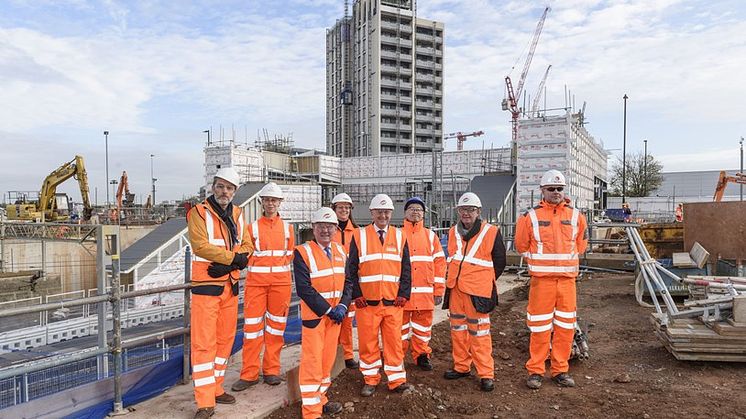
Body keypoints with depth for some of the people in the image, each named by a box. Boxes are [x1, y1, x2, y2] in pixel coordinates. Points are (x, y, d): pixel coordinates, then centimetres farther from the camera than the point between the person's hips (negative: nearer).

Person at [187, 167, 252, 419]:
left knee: (225, 339, 13)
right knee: (204, 343, -4)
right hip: (206, 287, -6)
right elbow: (201, 245, -20)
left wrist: (227, 264, -14)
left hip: (231, 286, 6)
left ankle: (216, 389, 29)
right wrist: (235, 257, -17)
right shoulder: (199, 212, -7)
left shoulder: (237, 214, 10)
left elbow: (247, 247, 3)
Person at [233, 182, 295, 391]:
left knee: (276, 325, 7)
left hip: (281, 280, 1)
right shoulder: (252, 227, 3)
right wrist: (259, 267, -1)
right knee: (252, 325, -1)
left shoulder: (287, 228, 7)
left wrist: (279, 268, 7)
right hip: (256, 280, -1)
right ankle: (249, 374, 10)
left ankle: (271, 370, 20)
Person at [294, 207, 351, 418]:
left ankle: (320, 399, 31)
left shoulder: (340, 251, 8)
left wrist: (342, 306, -8)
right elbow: (304, 288, -16)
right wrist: (327, 309, -16)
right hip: (314, 314, -6)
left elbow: (348, 282, 8)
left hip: (335, 314, 6)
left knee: (328, 360, 15)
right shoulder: (302, 252, -11)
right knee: (312, 362, -2)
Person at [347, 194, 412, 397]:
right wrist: (356, 295, -6)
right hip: (367, 301, -1)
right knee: (367, 342, 7)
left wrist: (403, 294, 0)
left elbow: (406, 268, 9)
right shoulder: (359, 236, 2)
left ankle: (396, 380, 18)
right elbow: (351, 269, 2)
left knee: (394, 341, 6)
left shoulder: (400, 237, 9)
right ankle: (370, 380, 22)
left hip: (393, 302, 2)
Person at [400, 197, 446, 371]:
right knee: (401, 326, 7)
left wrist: (439, 290, 2)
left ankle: (422, 355, 25)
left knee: (423, 326, 9)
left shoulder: (431, 236, 9)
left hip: (425, 292, 2)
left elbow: (439, 263, 7)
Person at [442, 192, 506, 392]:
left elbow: (499, 263, 1)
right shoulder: (453, 232, 10)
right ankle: (461, 367, 29)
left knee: (479, 333, -3)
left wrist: (484, 282, 3)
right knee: (458, 330, 14)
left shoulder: (491, 232, -6)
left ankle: (486, 374, 8)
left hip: (477, 292, -6)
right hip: (455, 290, 6)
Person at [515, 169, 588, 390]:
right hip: (541, 279, -3)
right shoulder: (531, 216, -3)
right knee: (540, 326, 1)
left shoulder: (575, 216, 6)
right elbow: (521, 245, 8)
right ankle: (535, 371, 13)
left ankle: (560, 370, 22)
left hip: (567, 278, 3)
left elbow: (581, 244, 20)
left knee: (565, 326, 9)